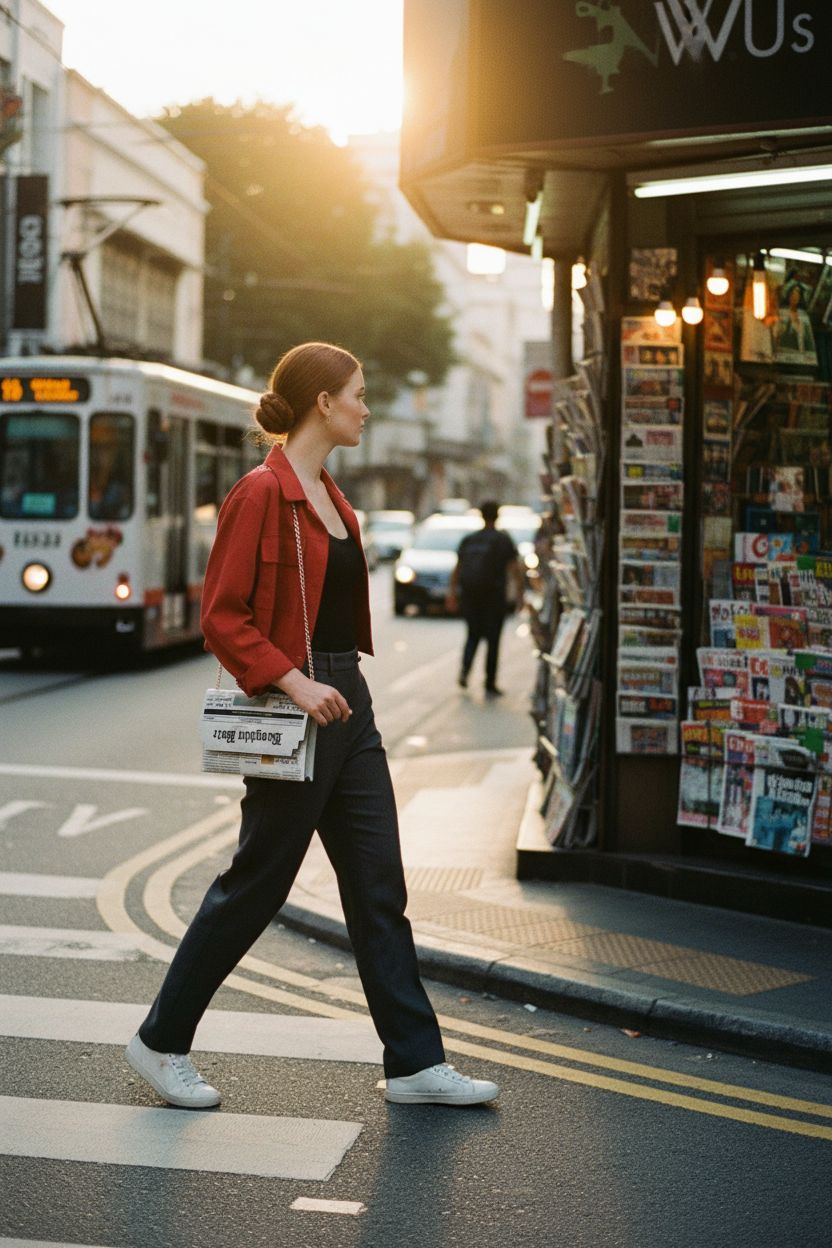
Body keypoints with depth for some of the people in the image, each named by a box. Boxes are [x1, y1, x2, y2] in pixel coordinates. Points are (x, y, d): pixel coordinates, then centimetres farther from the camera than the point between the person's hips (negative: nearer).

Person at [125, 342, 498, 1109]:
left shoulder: (330, 498, 14)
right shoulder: (262, 494, -13)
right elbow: (222, 616, -17)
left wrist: (338, 685, 18)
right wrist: (294, 683, -23)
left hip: (347, 705, 9)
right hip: (294, 713, -9)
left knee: (379, 888, 8)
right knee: (256, 884, 1)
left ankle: (415, 1063, 13)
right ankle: (162, 1042, 17)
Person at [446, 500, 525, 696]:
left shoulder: (468, 540, 8)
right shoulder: (503, 540, -4)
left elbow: (457, 570, 12)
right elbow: (516, 570, -7)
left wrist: (452, 593, 19)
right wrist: (519, 592, 2)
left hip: (469, 597, 3)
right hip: (494, 597, -3)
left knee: (473, 634, 17)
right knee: (493, 639, 4)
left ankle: (465, 668, -7)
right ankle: (490, 685, 5)